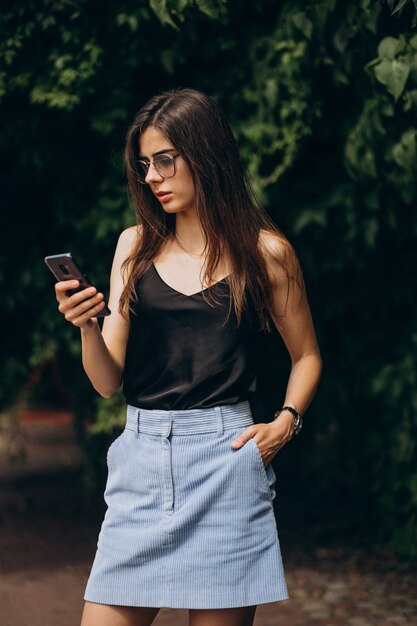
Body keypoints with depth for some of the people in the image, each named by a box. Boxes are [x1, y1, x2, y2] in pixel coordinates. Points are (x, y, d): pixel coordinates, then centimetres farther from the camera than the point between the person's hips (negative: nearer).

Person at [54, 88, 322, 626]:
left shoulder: (265, 252, 3)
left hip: (225, 459, -2)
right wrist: (87, 327, -14)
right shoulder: (136, 246, 9)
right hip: (140, 459, 2)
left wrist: (285, 422, -2)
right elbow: (108, 381, 5)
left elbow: (306, 355, 15)